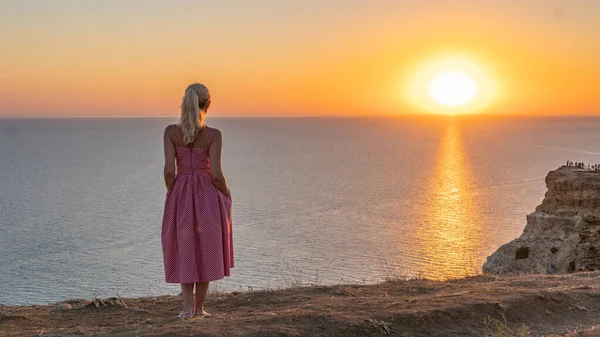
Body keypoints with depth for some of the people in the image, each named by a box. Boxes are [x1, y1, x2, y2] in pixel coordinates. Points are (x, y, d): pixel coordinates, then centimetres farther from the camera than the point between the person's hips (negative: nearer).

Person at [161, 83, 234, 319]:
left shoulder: (170, 131, -6)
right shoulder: (213, 135, -11)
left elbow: (169, 170, -8)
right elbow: (216, 174, -12)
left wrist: (171, 194, 8)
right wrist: (226, 194, 6)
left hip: (180, 195, 2)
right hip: (207, 194, -1)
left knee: (184, 249, 13)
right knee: (205, 250, 12)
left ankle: (188, 306, 6)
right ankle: (199, 307, 18)